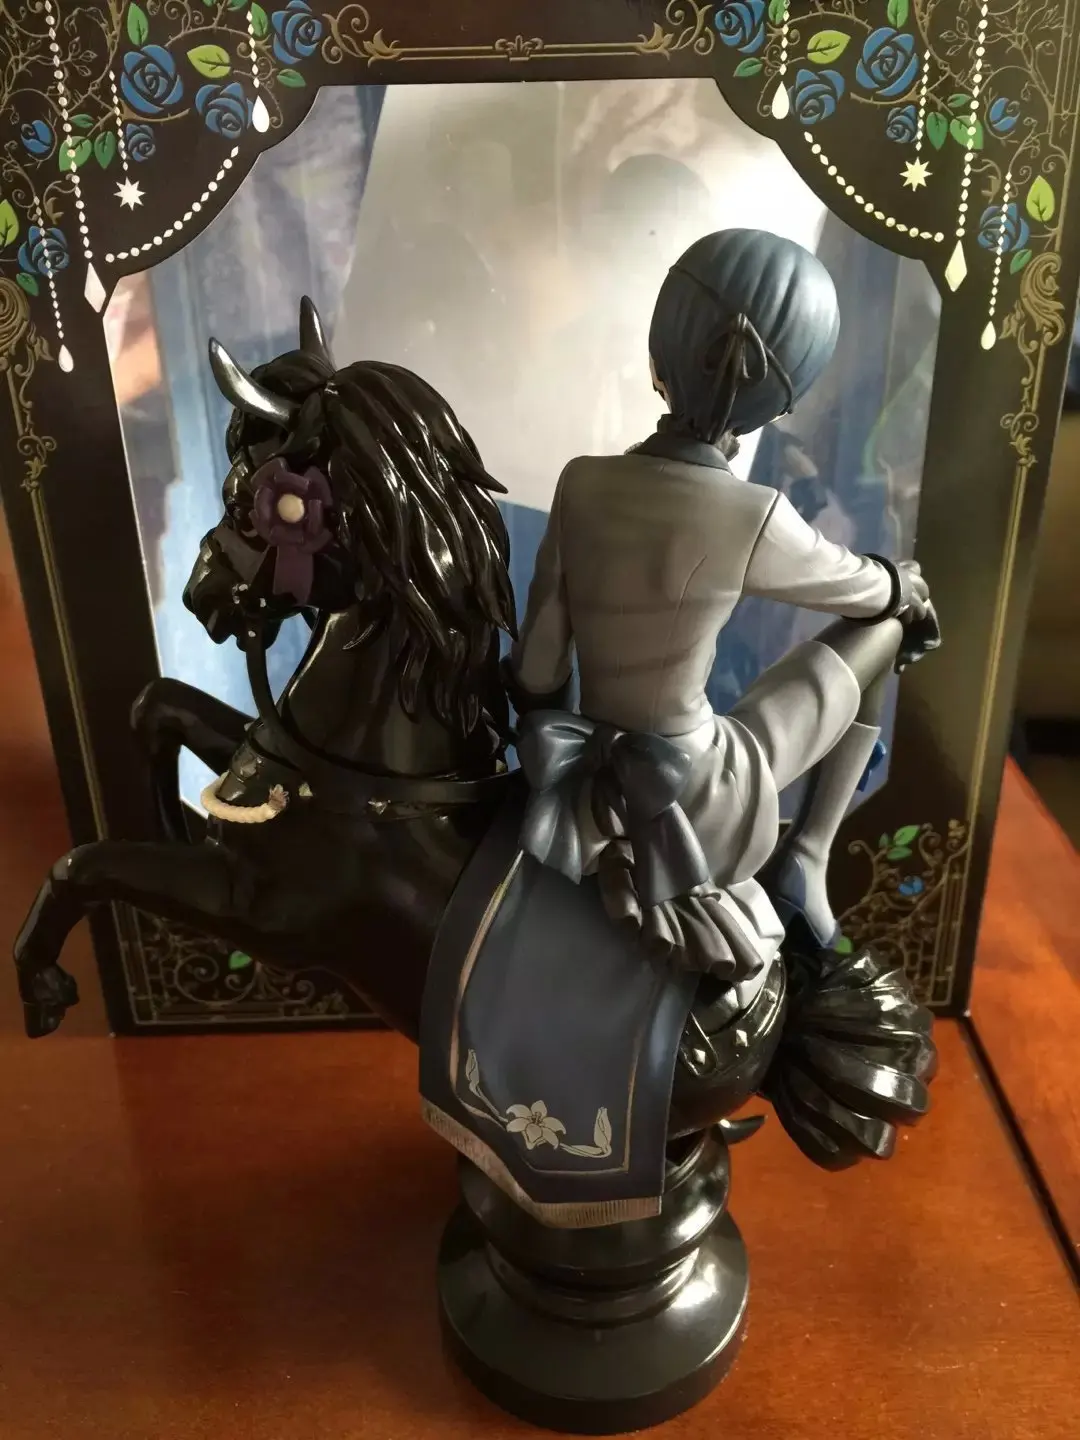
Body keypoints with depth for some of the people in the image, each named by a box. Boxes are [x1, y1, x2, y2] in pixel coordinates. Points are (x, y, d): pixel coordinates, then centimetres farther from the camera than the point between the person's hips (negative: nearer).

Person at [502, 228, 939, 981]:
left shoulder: (582, 483, -8)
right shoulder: (756, 519, -19)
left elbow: (535, 674, -2)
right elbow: (867, 589, 2)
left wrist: (560, 742, 18)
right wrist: (911, 587, 25)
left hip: (596, 794, 5)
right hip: (706, 807, -5)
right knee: (886, 627, 14)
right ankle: (805, 863, 15)